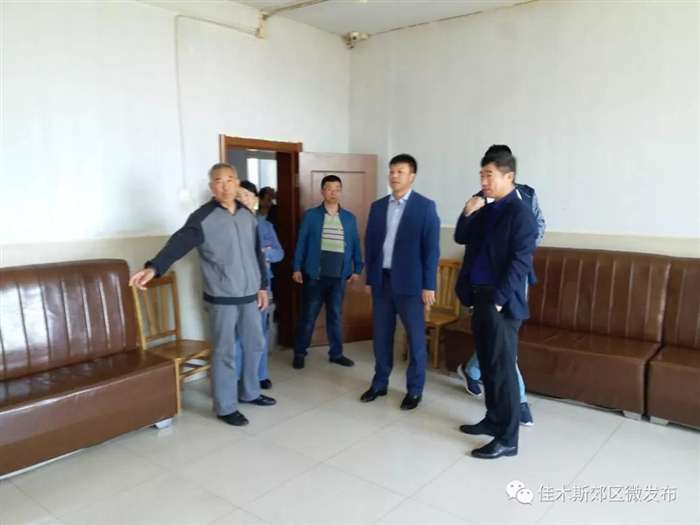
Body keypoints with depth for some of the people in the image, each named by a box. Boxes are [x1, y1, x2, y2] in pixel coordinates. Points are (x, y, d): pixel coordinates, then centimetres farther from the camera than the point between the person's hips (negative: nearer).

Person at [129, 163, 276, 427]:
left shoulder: (248, 215, 7)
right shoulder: (202, 217, -11)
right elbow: (178, 244, -26)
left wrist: (262, 286, 13)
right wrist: (154, 267, -42)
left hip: (249, 295, 6)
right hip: (221, 298, -6)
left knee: (255, 345, 17)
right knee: (224, 352, 3)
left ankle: (249, 392, 37)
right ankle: (225, 407, 17)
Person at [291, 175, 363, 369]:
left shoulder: (349, 218, 6)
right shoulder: (310, 215, -1)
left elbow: (355, 244, 9)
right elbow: (301, 242, -1)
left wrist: (357, 268, 4)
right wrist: (297, 268, -5)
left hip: (339, 275, 3)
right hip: (315, 274, -2)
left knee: (335, 315, 11)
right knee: (308, 315, 5)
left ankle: (336, 353, 22)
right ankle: (299, 353, 18)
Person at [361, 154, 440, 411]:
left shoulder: (425, 206, -5)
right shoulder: (377, 206, 9)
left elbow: (431, 248, -7)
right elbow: (370, 243, 12)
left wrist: (428, 285, -11)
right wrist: (369, 278, 8)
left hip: (410, 282, -4)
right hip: (382, 280, 4)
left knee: (415, 338, 5)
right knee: (381, 335, 12)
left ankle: (414, 389, 19)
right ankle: (379, 383, 28)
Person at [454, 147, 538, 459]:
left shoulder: (520, 213, -12)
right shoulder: (485, 211, 13)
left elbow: (520, 263, -18)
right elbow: (461, 239, 18)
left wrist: (499, 300, -19)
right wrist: (467, 214, 1)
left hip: (501, 302, -8)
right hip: (480, 297, 8)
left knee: (502, 368, -2)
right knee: (487, 364, 17)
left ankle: (507, 439, 8)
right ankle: (493, 420, 31)